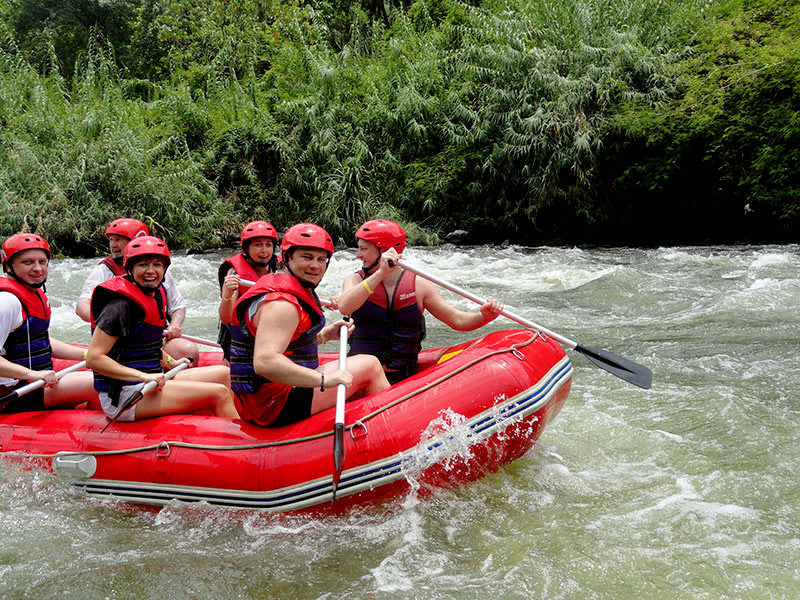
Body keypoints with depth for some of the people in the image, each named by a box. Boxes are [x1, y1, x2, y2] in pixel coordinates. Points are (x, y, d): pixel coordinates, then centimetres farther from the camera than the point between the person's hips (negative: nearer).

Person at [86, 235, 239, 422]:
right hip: (123, 396, -10)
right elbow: (93, 358, -23)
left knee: (223, 374, 11)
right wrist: (144, 376, -27)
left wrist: (171, 363, 19)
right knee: (219, 393, -13)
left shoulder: (156, 295, 11)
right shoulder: (121, 304, -17)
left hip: (149, 384, 10)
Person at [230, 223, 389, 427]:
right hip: (275, 404, -11)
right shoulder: (281, 304, -21)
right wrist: (324, 380, -31)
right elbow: (264, 362, -34)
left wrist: (324, 335, 12)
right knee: (370, 365, -1)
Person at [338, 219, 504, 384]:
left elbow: (457, 320, 4)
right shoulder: (355, 280, 5)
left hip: (404, 380, 1)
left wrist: (484, 316, -16)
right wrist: (380, 273, -24)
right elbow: (344, 307, -18)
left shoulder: (419, 285, 5)